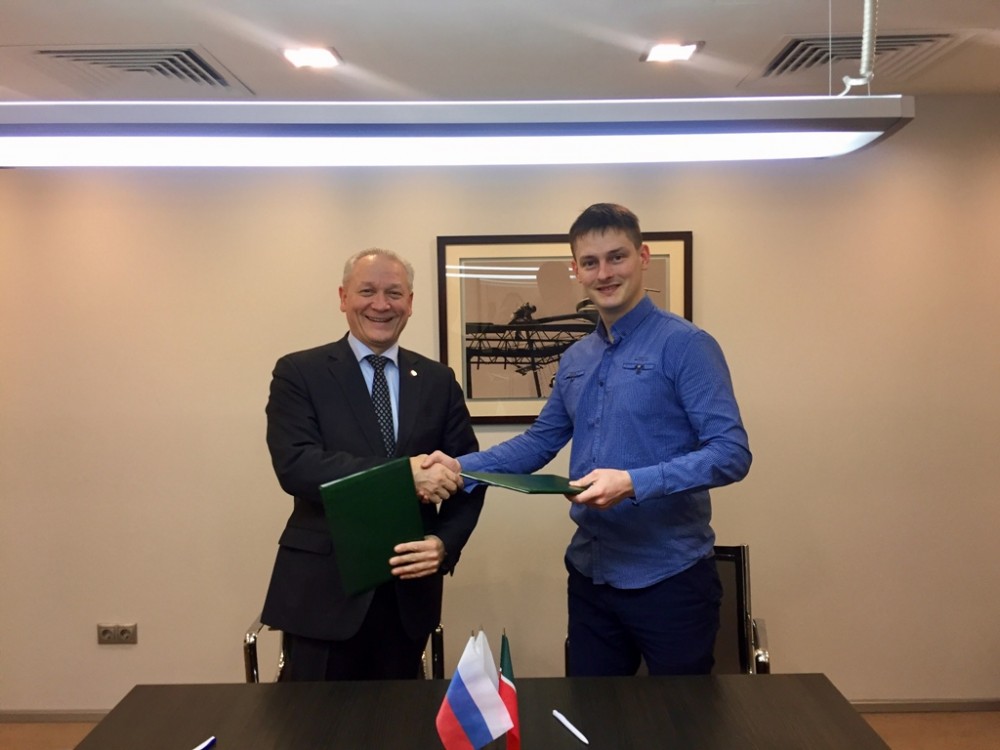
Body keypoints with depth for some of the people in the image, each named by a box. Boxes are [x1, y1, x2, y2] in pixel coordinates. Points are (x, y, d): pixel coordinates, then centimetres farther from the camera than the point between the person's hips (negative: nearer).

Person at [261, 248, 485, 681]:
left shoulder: (438, 380, 7)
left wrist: (445, 542, -13)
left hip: (409, 587, 3)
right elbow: (295, 466, -16)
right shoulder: (299, 373, -3)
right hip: (323, 587, -3)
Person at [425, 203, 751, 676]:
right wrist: (461, 466, 0)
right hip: (590, 575, 6)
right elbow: (540, 441, 15)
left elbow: (731, 453, -18)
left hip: (670, 578, -6)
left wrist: (633, 483, -30)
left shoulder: (683, 345, -12)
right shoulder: (575, 360, 8)